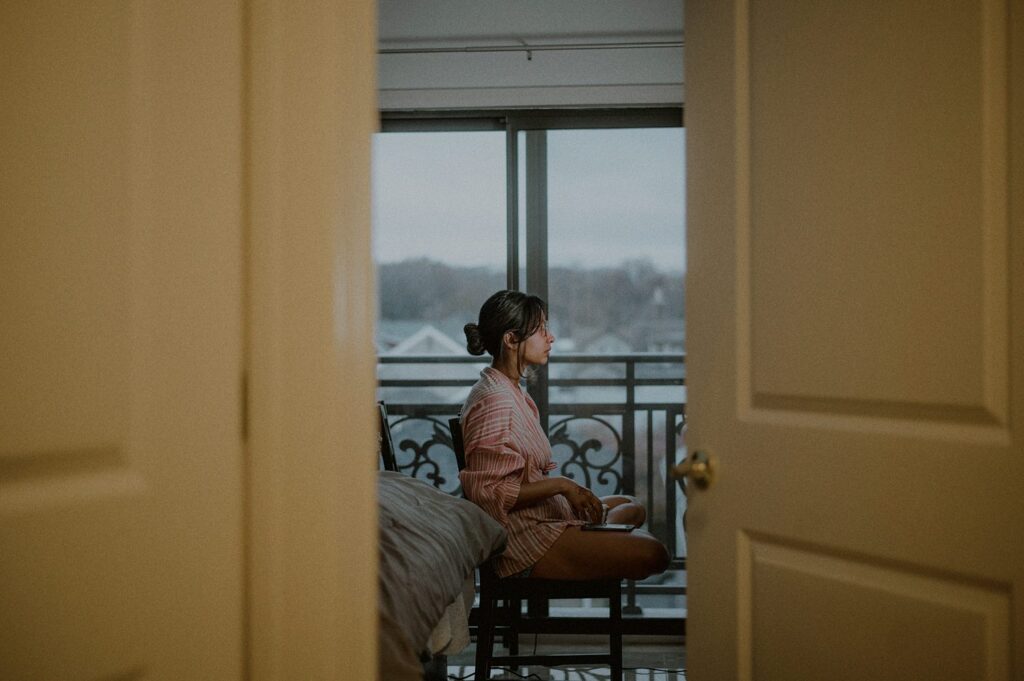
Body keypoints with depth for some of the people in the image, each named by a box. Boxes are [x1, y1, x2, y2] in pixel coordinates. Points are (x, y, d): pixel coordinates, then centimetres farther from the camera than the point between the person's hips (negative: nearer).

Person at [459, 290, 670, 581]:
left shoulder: (509, 391, 12)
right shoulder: (494, 402, -20)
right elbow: (487, 491, -25)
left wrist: (572, 490, 6)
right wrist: (560, 485, -21)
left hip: (543, 514, 10)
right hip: (524, 540, -10)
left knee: (632, 507, 25)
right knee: (652, 554, -15)